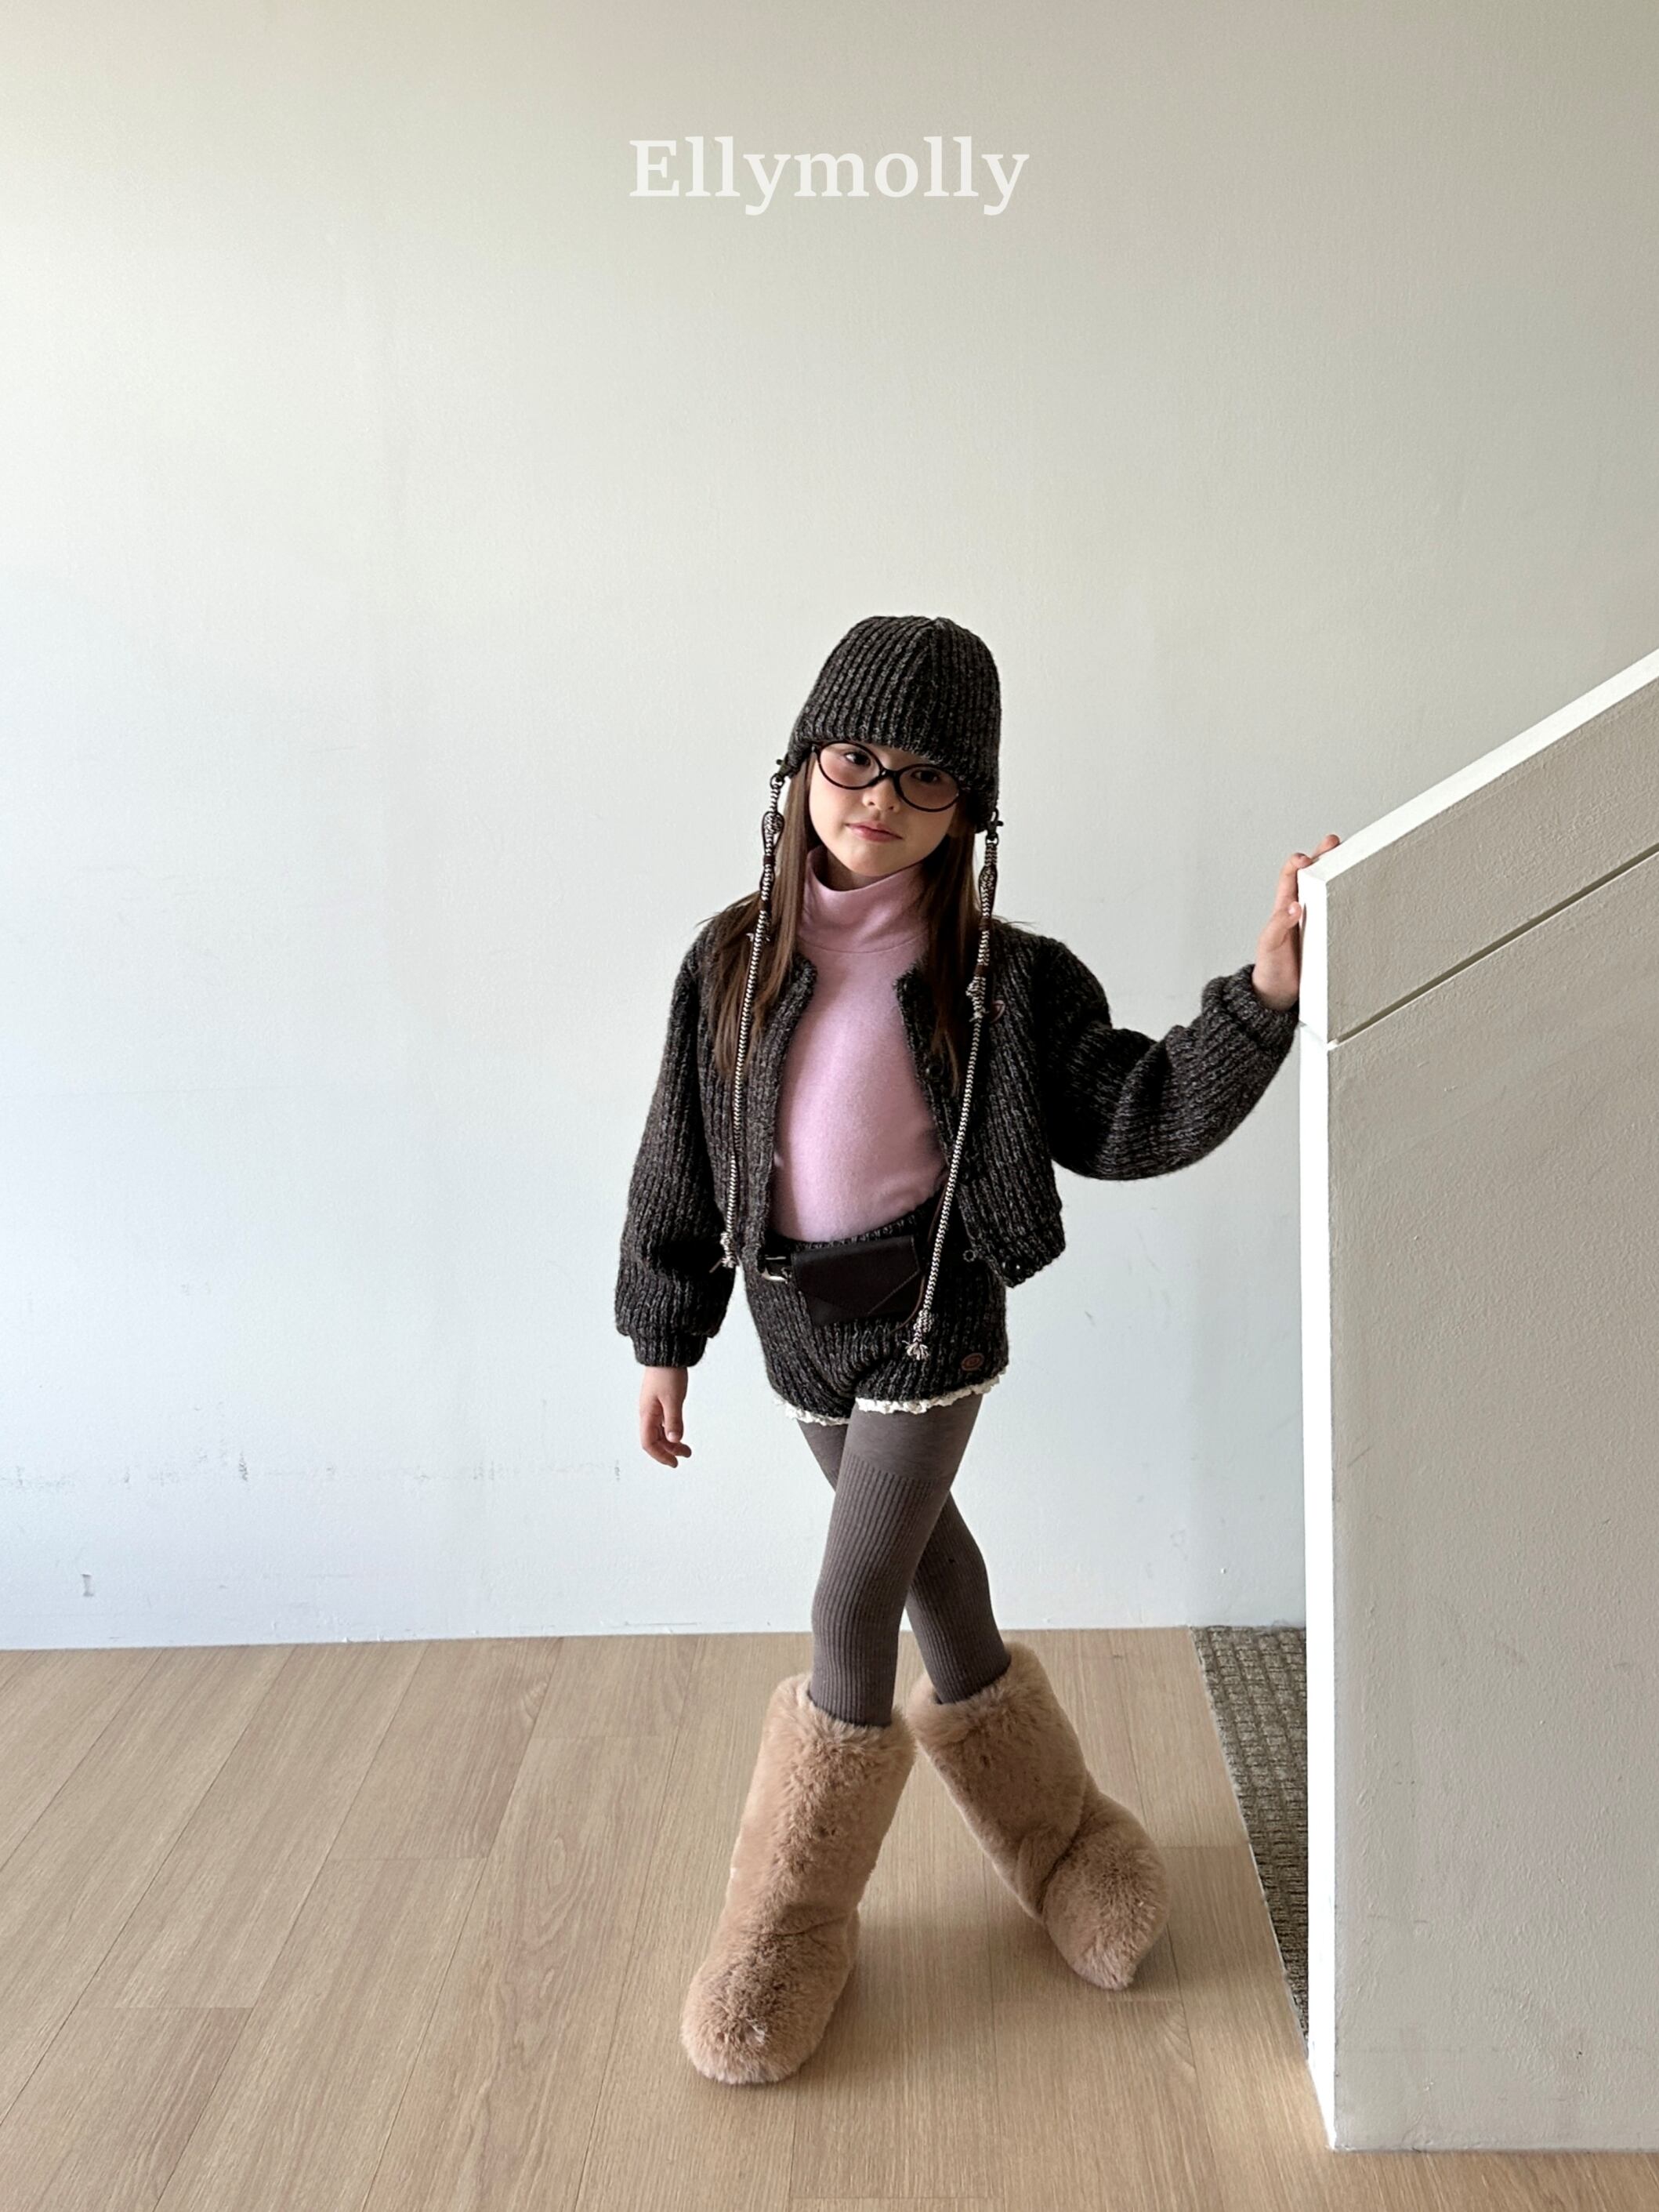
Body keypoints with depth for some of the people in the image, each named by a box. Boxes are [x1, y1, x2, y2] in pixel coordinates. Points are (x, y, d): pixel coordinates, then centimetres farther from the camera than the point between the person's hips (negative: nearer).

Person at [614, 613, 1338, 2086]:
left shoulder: (1004, 979, -13)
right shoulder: (733, 962, -6)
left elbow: (1130, 1120, -13)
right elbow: (681, 1164, 0)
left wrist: (1265, 996, -26)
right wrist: (665, 1342, 4)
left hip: (929, 1322, -4)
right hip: (796, 1322, 4)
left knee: (848, 1616, -3)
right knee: (923, 1558, 20)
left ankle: (798, 1930, 20)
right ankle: (1049, 1820, 45)